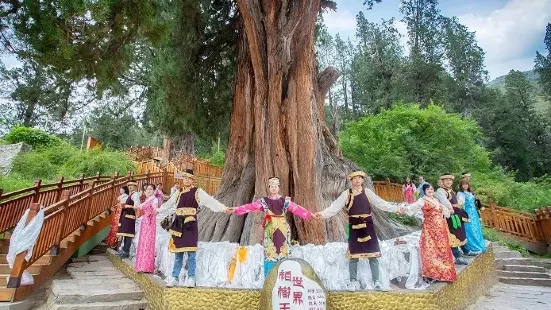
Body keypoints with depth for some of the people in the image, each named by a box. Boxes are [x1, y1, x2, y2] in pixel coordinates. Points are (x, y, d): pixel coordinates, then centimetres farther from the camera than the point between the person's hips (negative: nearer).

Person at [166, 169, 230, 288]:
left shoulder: (197, 192, -1)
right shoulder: (180, 193, 15)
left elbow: (210, 200, -11)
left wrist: (223, 208, -22)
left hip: (190, 224, -5)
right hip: (179, 224, 5)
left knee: (191, 253, -2)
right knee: (178, 253, 11)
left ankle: (191, 278, 7)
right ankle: (175, 277, 21)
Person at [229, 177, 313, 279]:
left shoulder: (285, 200, 5)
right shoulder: (264, 201, 5)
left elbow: (297, 209, -4)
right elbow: (250, 206, -3)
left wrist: (310, 214, -15)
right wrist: (235, 210, -13)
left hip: (282, 229, 0)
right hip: (270, 229, 0)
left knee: (283, 253, 1)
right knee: (269, 253, 0)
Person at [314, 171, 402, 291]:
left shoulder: (367, 192, 4)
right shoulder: (346, 194, 0)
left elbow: (381, 203, 3)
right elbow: (335, 206, -6)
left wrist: (395, 208, -4)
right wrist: (323, 213, -17)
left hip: (367, 225, 1)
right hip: (354, 226, -1)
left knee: (372, 254, 4)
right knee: (353, 254, 5)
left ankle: (377, 281, 17)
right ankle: (353, 281, 18)